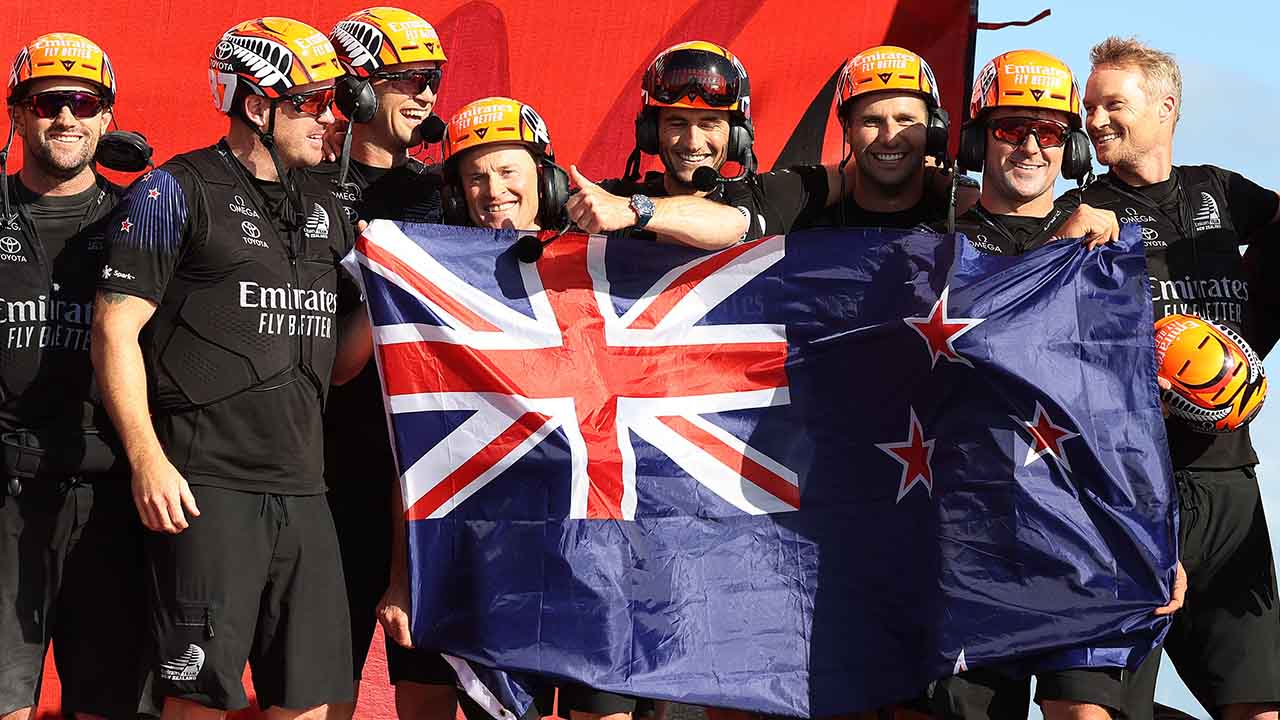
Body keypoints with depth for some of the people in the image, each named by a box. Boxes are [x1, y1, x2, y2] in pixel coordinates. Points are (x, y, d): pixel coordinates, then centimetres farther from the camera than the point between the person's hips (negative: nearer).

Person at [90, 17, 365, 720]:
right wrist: (147, 459, -15)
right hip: (205, 489, -6)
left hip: (301, 491, 7)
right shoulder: (176, 191, -1)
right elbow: (116, 328, -6)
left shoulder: (324, 210, 19)